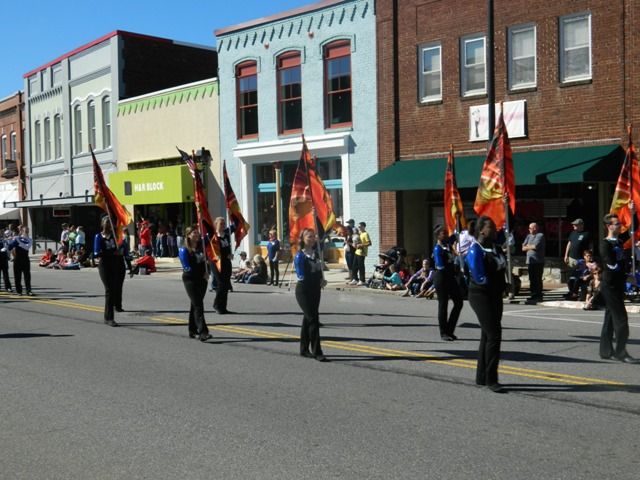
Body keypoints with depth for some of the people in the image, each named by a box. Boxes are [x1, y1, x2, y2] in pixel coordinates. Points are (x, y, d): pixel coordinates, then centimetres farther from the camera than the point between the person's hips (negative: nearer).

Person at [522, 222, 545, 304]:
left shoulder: (540, 235, -3)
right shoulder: (529, 236, 18)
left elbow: (536, 246, -14)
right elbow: (523, 248, 13)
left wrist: (528, 246, 2)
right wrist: (531, 247, -2)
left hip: (538, 261, -6)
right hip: (530, 261, 6)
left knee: (537, 279, -6)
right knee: (532, 280, 6)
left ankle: (538, 296, -2)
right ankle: (534, 295, 12)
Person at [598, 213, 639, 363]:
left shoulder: (619, 240, 11)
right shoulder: (605, 244, -13)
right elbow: (612, 265, -19)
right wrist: (626, 275, -8)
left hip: (618, 285, 8)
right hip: (610, 286, -8)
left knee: (610, 319, 11)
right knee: (620, 319, -9)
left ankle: (606, 351, 17)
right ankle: (621, 352, -4)